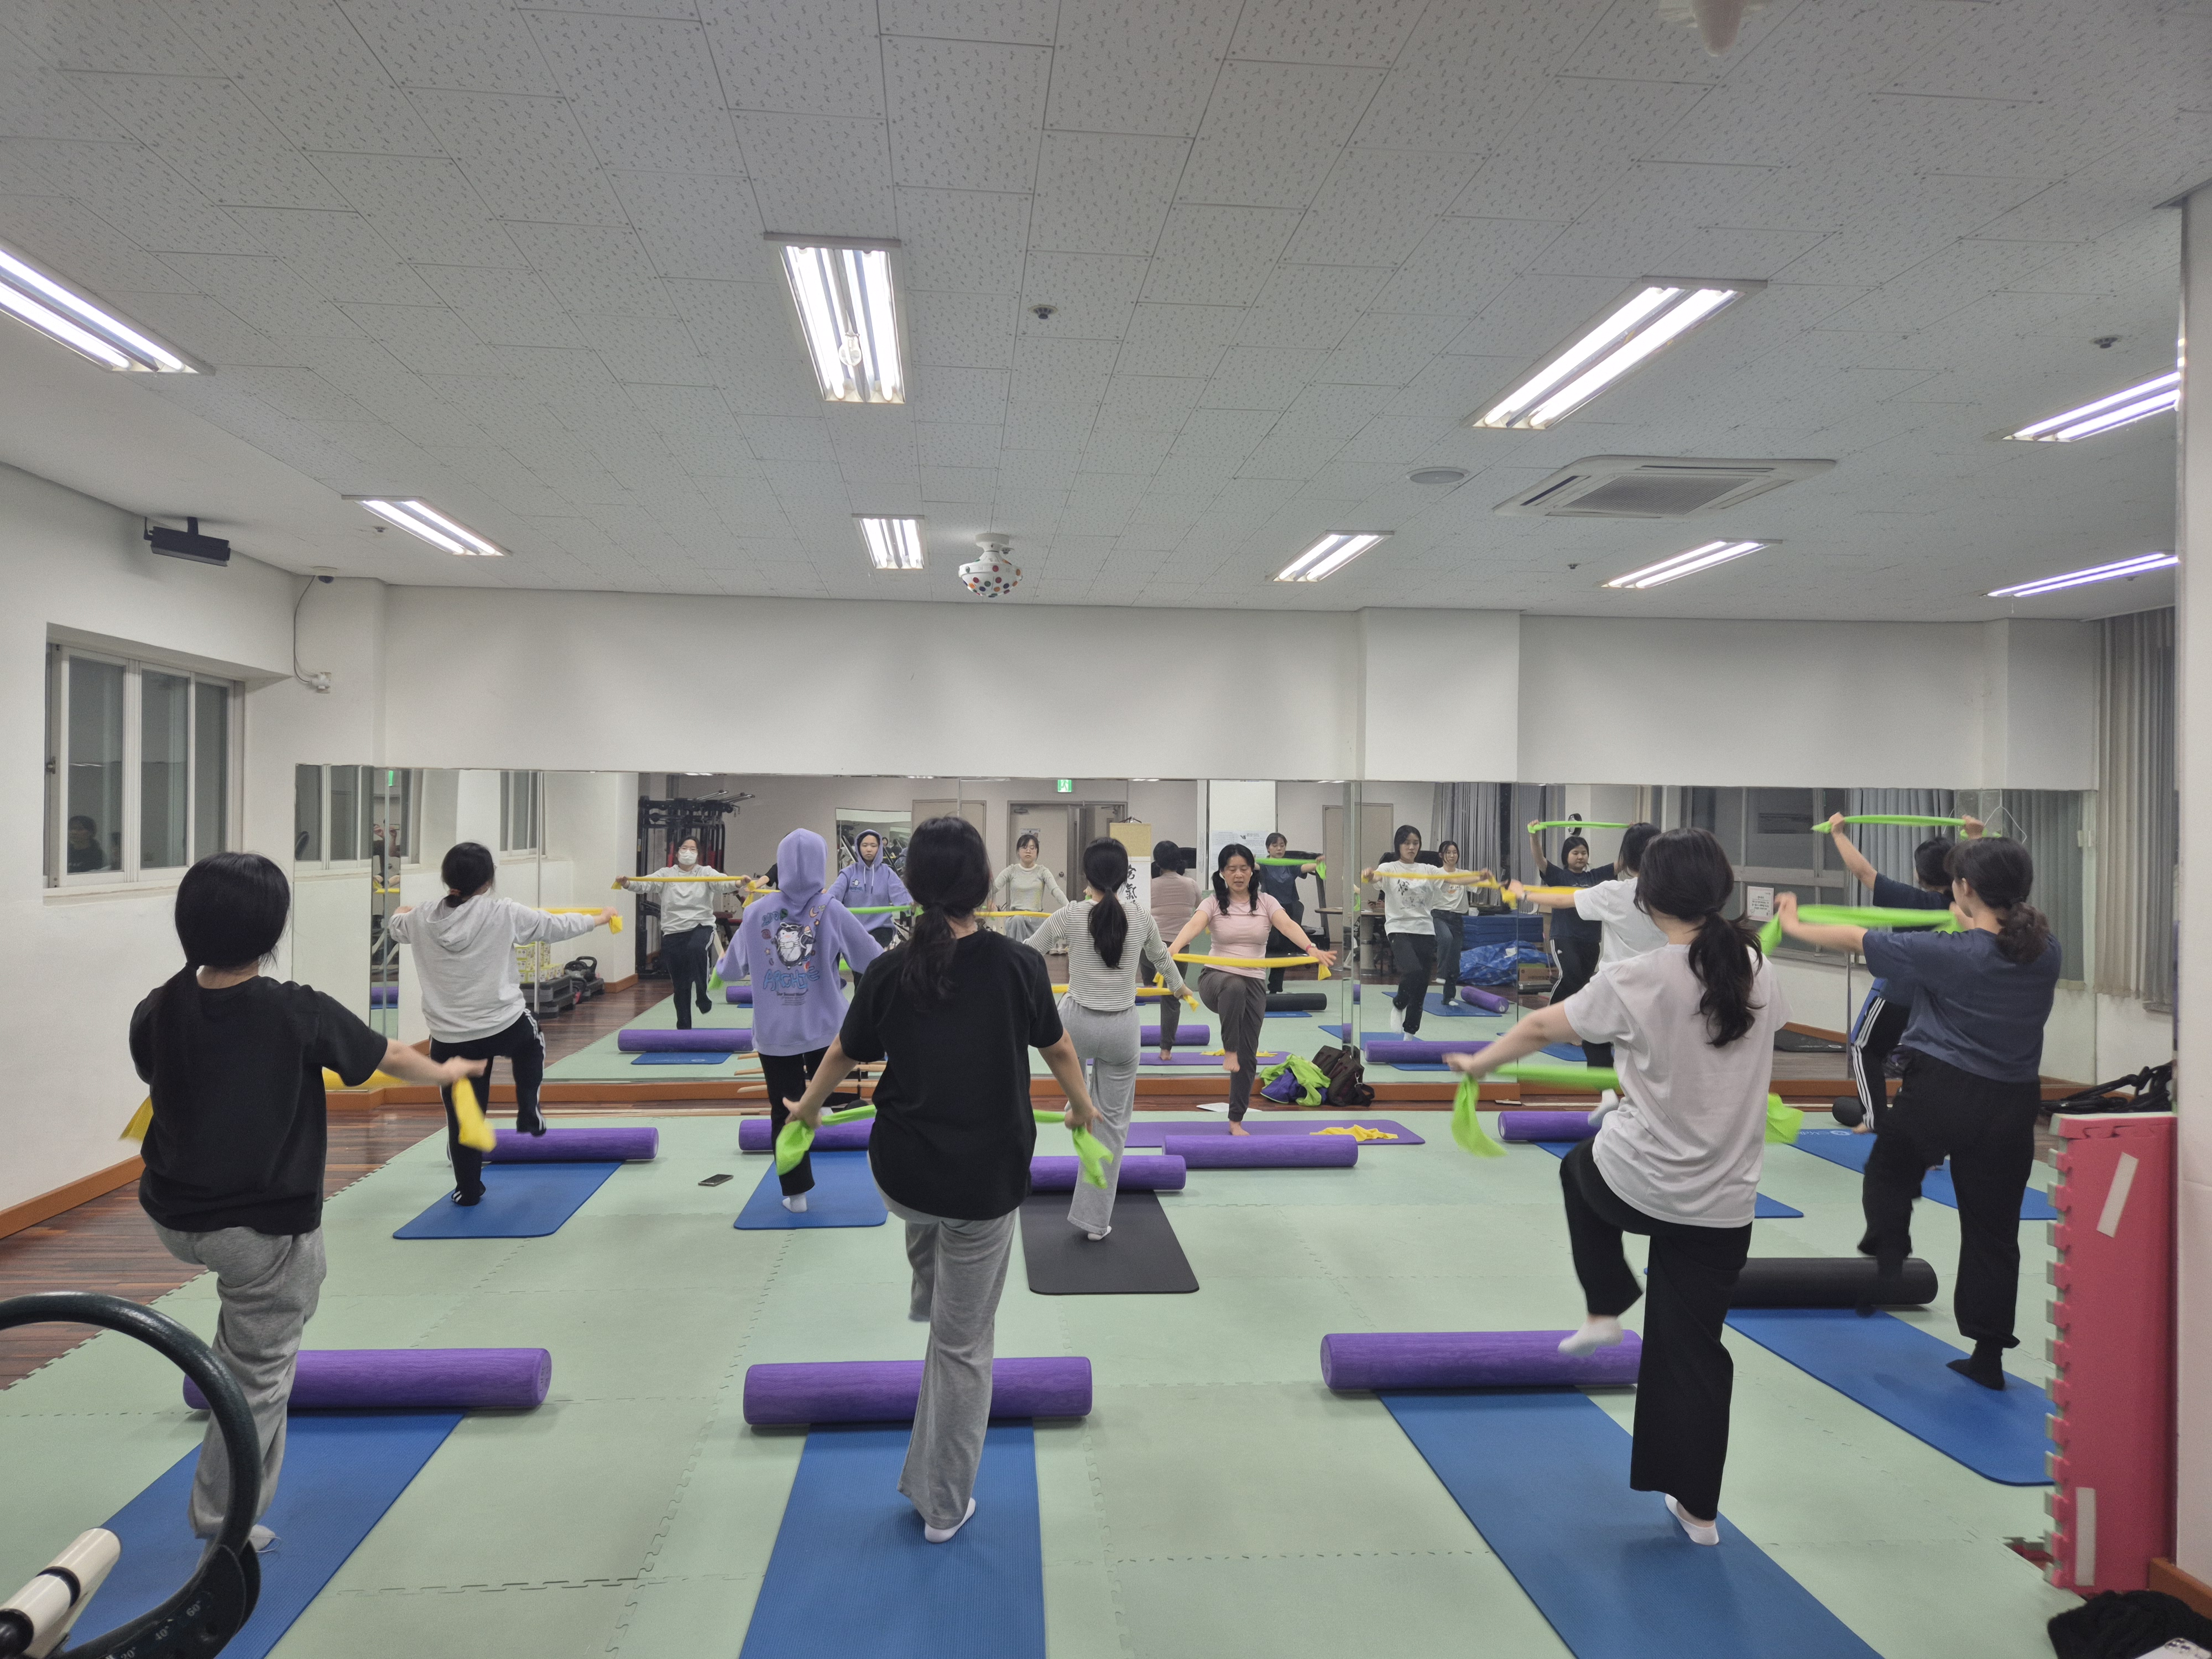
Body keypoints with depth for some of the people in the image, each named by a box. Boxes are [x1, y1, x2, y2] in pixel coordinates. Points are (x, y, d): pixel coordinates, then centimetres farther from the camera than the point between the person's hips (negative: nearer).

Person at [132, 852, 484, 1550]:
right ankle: (224, 1524, 22)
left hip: (173, 1219, 5)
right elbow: (391, 1058, -4)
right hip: (265, 1231, -5)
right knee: (260, 1377, 10)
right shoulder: (299, 1012, -20)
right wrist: (447, 1071, 16)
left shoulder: (157, 1011, -9)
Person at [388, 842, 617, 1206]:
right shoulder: (504, 914, -11)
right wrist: (600, 917, 19)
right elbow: (559, 926, 1)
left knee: (461, 1116, 13)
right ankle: (528, 1113, 26)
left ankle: (468, 1190, 23)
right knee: (532, 1040, 33)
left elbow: (393, 927, 23)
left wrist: (403, 911, 48)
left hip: (449, 1038, 2)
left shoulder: (421, 919, -1)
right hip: (505, 1027, -2)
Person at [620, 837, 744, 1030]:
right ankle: (684, 1028, 22)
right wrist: (628, 883, -29)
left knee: (696, 948, -37)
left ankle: (702, 995, -16)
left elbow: (722, 880, -16)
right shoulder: (666, 874, 6)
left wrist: (739, 882, -38)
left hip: (701, 927, -2)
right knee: (680, 985, 7)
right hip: (673, 933, 2)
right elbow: (645, 884, -8)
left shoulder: (705, 872, 2)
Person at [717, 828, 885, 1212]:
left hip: (774, 1032, 1)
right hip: (826, 1027, -1)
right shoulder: (831, 911, -11)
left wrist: (720, 969, 32)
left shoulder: (756, 912, -5)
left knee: (784, 1111, 12)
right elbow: (873, 960, -3)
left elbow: (733, 968, 8)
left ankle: (796, 1193, 19)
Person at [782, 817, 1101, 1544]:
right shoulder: (1018, 966, -13)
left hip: (901, 1176, 2)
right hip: (987, 1184, -2)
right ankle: (944, 1506, 25)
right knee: (964, 1343, 13)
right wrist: (1082, 1108, 24)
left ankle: (924, 1298, 63)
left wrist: (809, 1104, 29)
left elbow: (844, 1053, 8)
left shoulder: (889, 972, -10)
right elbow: (1059, 1051, 3)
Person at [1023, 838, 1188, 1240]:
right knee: (1113, 1121, 13)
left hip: (1077, 1023, -1)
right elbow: (1161, 957, 18)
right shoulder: (1142, 919, -3)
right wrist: (1179, 988, 39)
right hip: (1123, 1030, 2)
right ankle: (1095, 1220, 19)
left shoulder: (1069, 915, -10)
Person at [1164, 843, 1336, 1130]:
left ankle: (1236, 1120, 17)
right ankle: (1228, 1050, -25)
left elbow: (1288, 926, -16)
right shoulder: (1213, 902, -3)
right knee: (1234, 986, -42)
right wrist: (1174, 948, -44)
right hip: (1216, 977, -3)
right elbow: (1194, 925, -22)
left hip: (1254, 983, 3)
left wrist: (1311, 949, -36)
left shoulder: (1265, 902, 2)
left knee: (1248, 1055, 4)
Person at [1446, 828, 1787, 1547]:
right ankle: (1698, 1507, 26)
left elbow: (1540, 1029, -5)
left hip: (1639, 1184, -4)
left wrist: (1478, 1062, 13)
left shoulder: (1636, 983, -18)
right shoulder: (1758, 971, -4)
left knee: (1581, 1165, 32)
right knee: (1693, 1347, 17)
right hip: (1725, 1204, 4)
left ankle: (1606, 1307, 28)